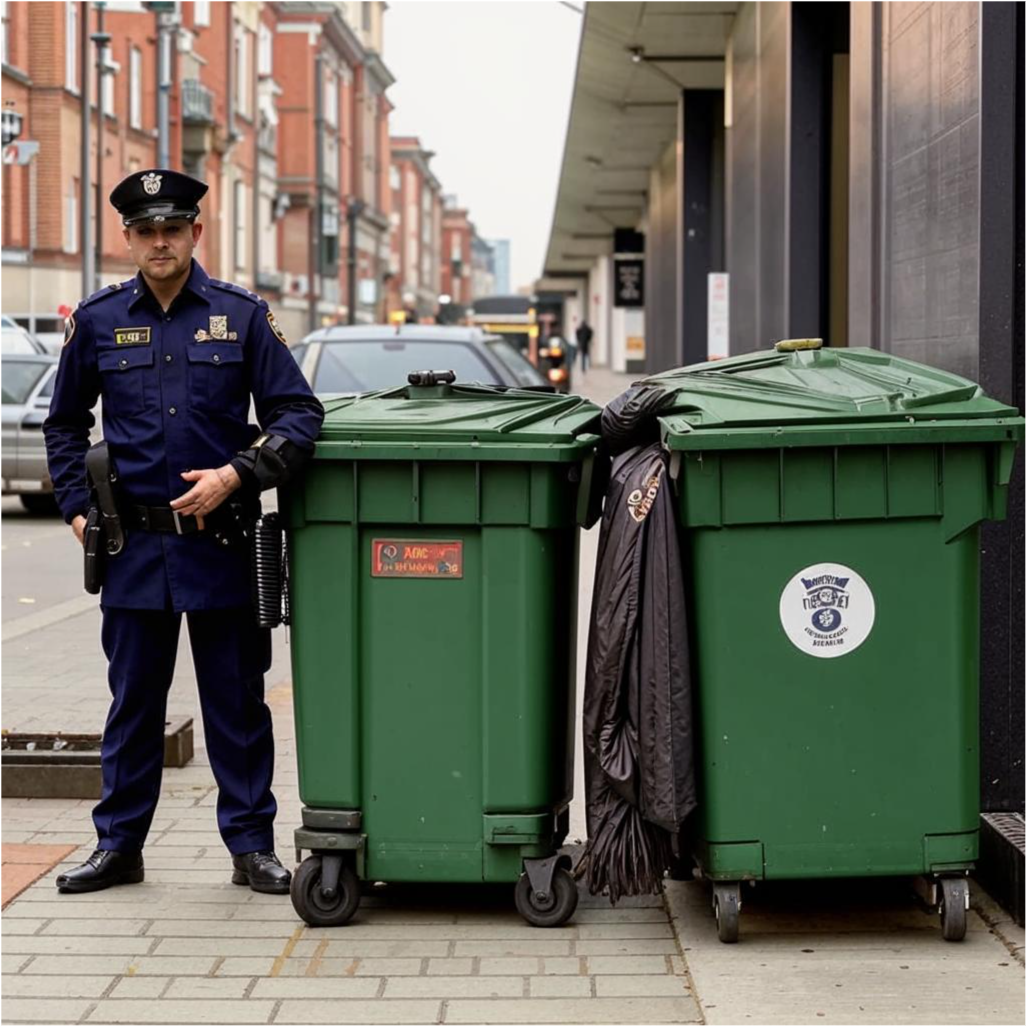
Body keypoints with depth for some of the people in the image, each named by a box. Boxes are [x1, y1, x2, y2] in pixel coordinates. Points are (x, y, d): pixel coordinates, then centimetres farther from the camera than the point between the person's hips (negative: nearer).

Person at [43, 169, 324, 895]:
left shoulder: (242, 315, 0)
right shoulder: (98, 321, 5)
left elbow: (298, 414, -1)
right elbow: (64, 424, 17)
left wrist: (237, 475, -14)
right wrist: (77, 504, 6)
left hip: (222, 543, -1)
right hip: (134, 544, 1)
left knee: (236, 701, 6)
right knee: (133, 700, 10)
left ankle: (252, 845, 15)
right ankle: (119, 844, 20)